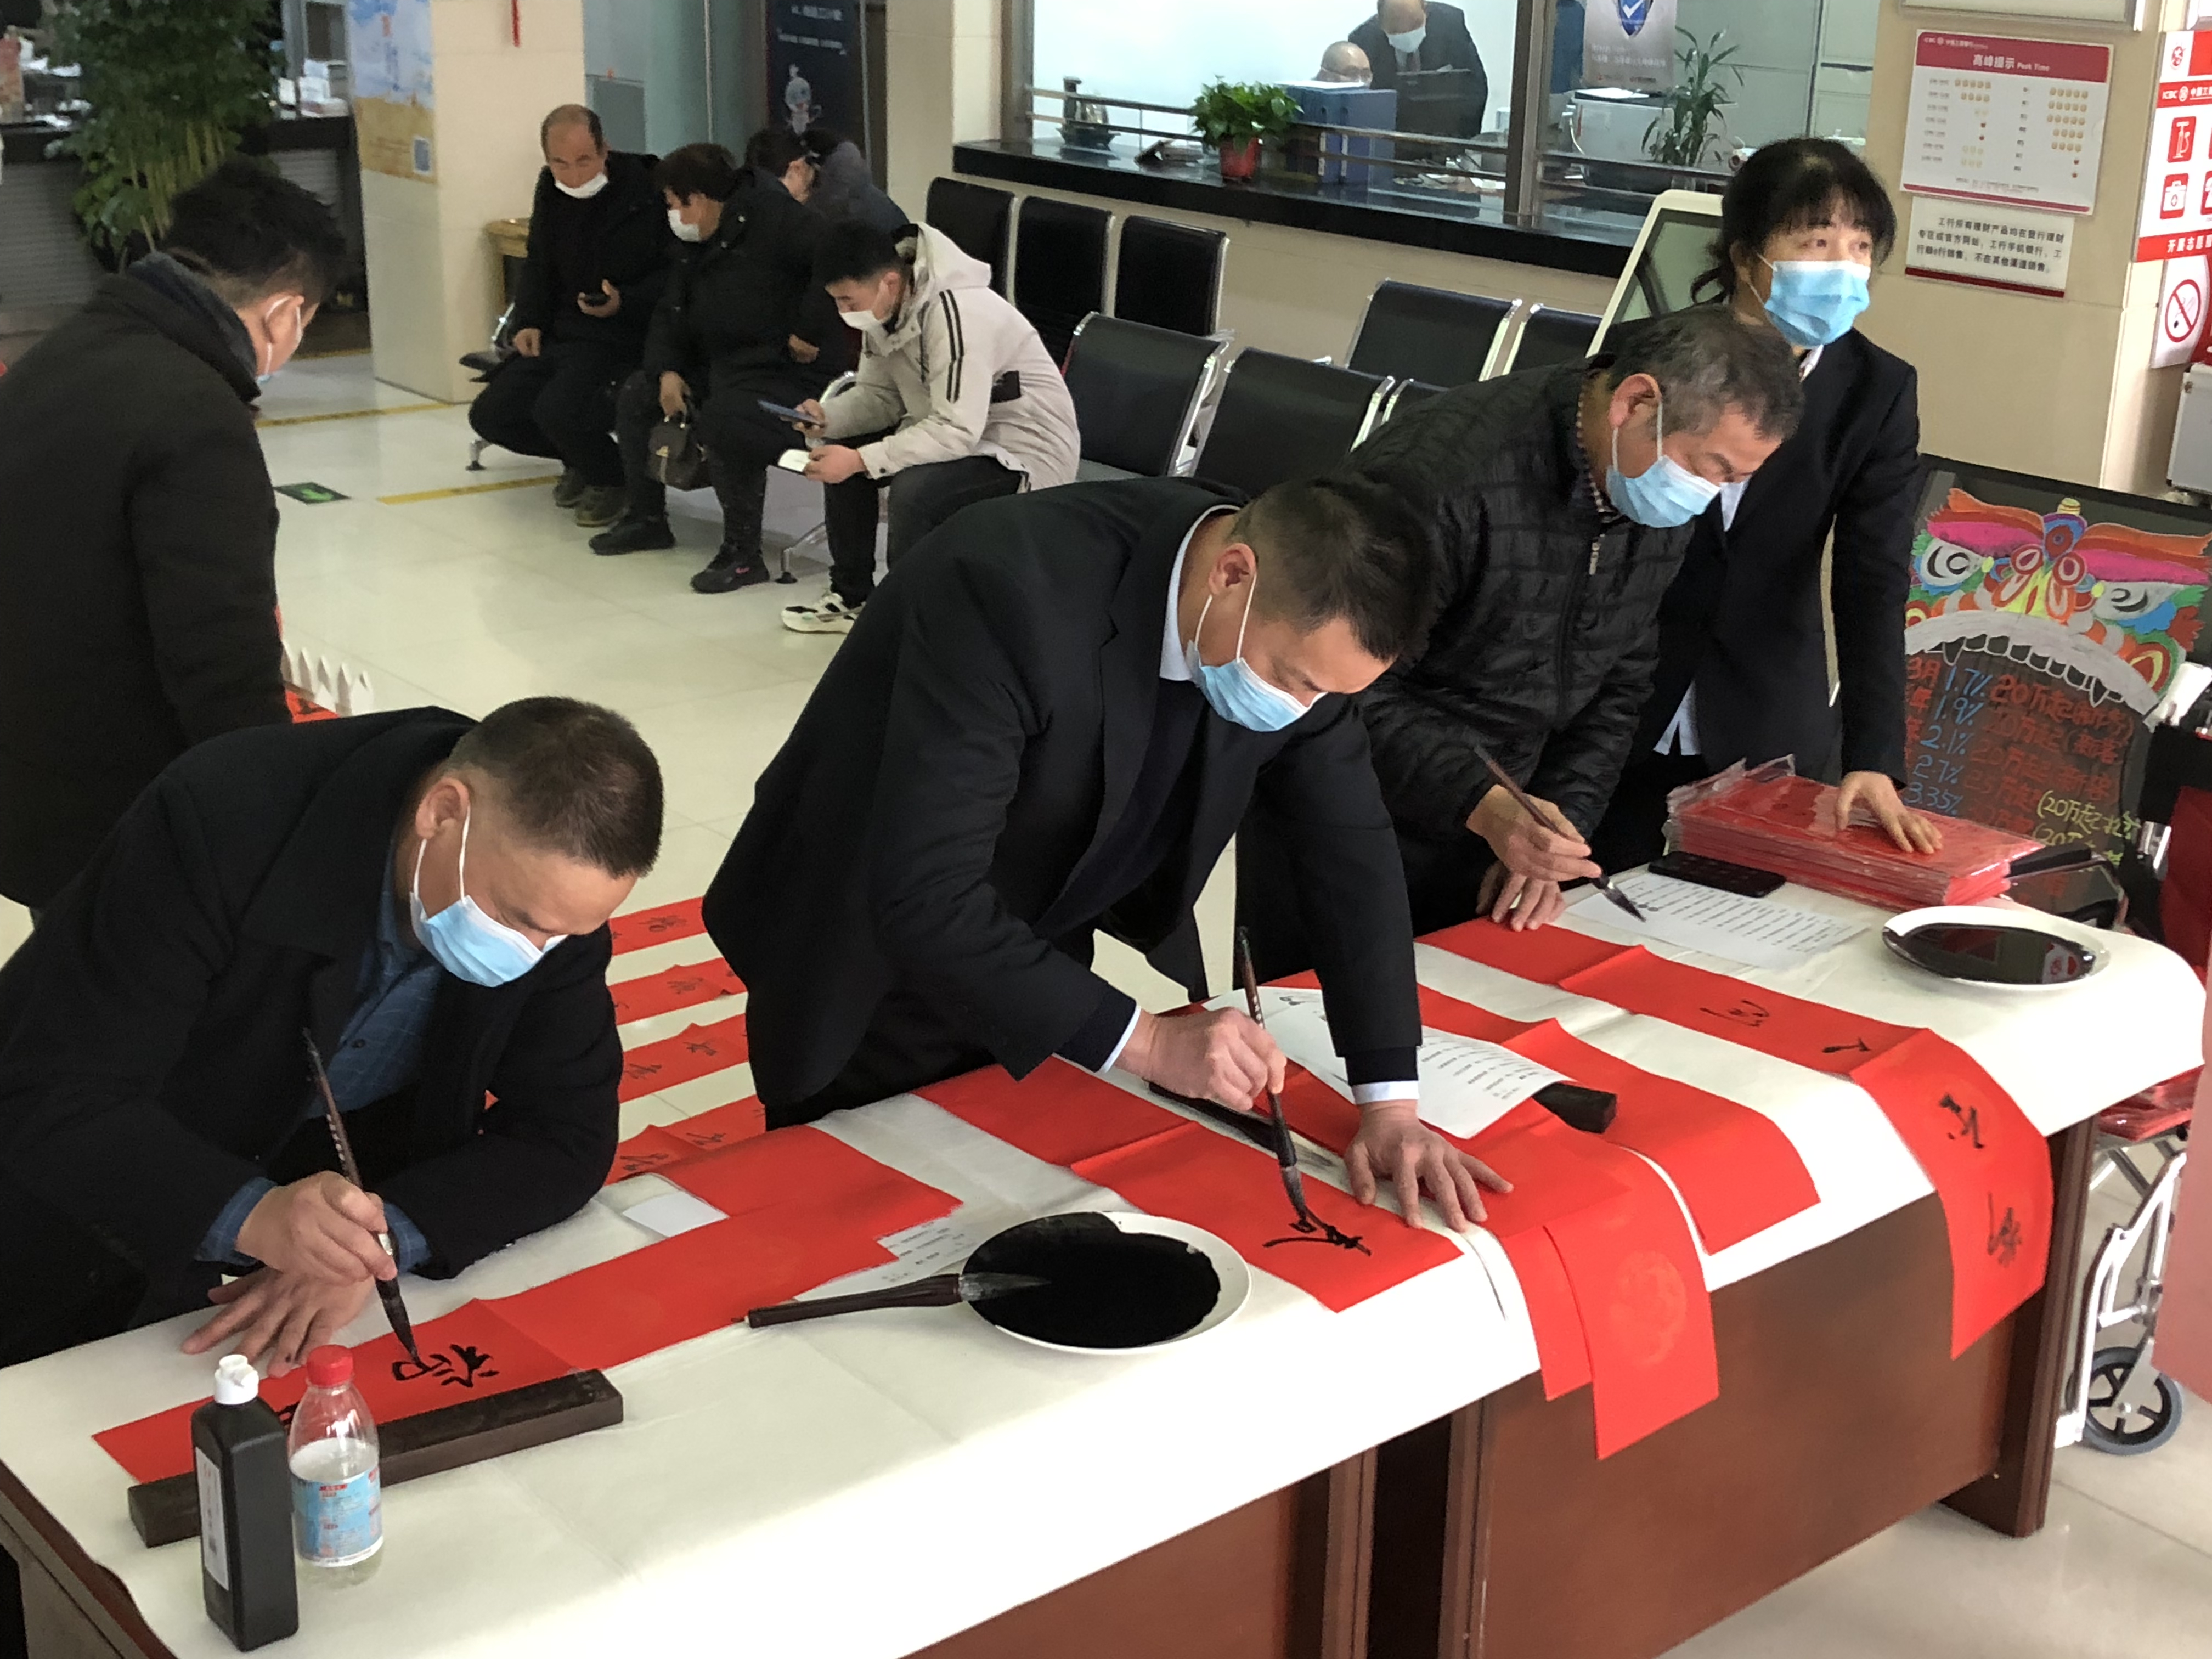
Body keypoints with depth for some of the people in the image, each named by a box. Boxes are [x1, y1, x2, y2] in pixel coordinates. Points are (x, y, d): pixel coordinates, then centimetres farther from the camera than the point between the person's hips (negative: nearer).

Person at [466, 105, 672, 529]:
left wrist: (624, 303, -24)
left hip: (620, 334, -7)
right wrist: (528, 321, 9)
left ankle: (610, 478, 2)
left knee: (558, 411, -30)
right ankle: (580, 459, 23)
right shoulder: (551, 191, 8)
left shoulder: (647, 190, -14)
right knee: (490, 415, -2)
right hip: (558, 334, 7)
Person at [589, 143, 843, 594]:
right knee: (634, 397, 10)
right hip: (718, 368, 10)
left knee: (723, 421, -36)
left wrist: (809, 332, -25)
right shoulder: (694, 245, 13)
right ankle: (647, 519, 24)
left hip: (791, 371, -10)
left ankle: (743, 553, -23)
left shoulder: (771, 217, -16)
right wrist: (667, 370, -1)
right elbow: (671, 313, 17)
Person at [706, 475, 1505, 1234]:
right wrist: (1145, 1040, -37)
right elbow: (924, 897, -38)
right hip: (867, 965, -5)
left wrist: (1391, 1104, -14)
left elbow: (1350, 846, -8)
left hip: (1032, 972, 6)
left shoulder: (1297, 618, -16)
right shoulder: (1011, 586, -37)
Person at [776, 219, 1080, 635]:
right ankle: (851, 596, 21)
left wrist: (861, 460, -35)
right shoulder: (885, 305, -3)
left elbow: (957, 432, -34)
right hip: (956, 430, 10)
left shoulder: (955, 314, -30)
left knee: (914, 490, -31)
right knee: (840, 449, 7)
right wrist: (827, 416, -13)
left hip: (1028, 450, -10)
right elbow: (880, 394, 7)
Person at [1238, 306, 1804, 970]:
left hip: (1490, 825, 7)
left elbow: (1618, 684, 6)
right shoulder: (1441, 474, -27)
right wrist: (1480, 806, -34)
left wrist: (1555, 830, -6)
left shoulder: (1655, 501, -3)